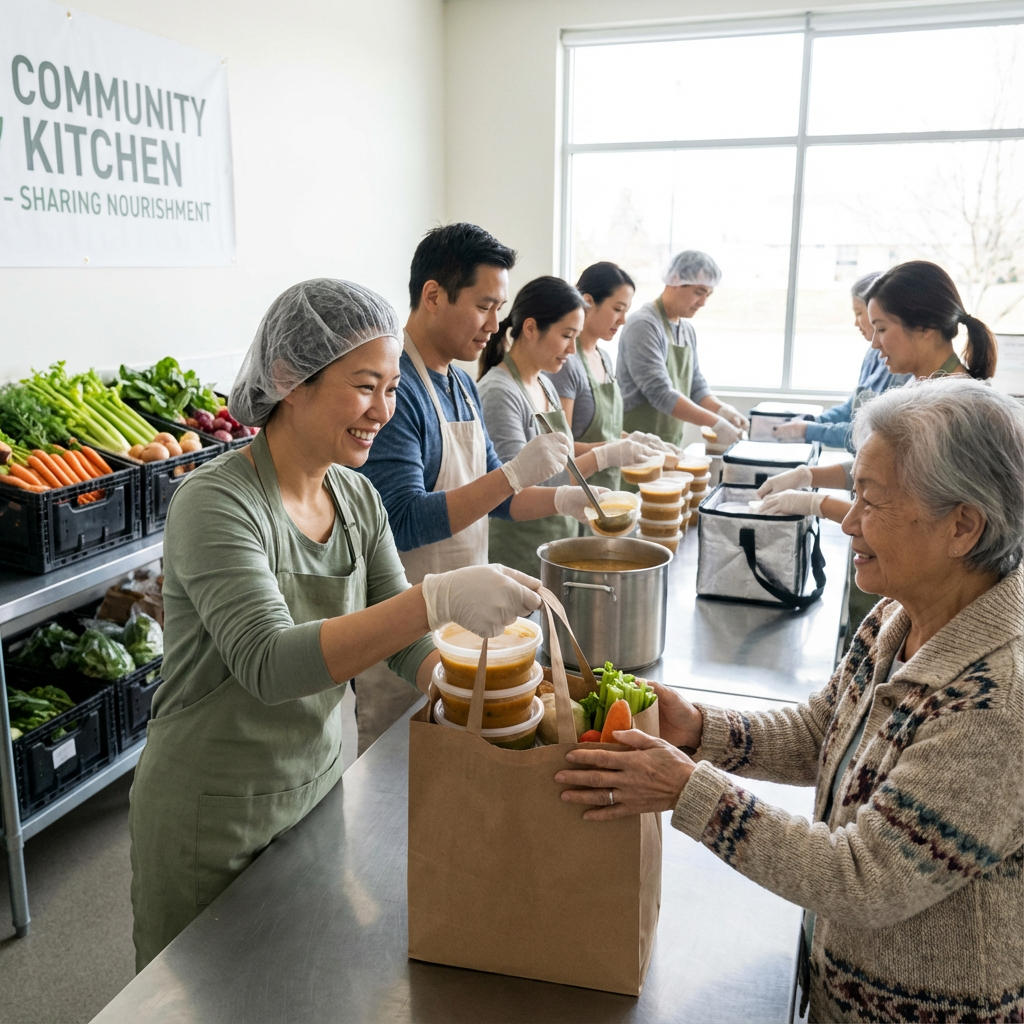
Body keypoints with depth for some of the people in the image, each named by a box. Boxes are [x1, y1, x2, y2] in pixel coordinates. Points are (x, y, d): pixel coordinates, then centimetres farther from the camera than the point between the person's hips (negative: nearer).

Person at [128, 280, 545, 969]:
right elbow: (268, 663, -36)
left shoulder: (359, 499, -2)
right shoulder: (217, 504, -24)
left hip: (321, 785, 6)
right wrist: (439, 598, -45)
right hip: (213, 823, -6)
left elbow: (403, 637, 0)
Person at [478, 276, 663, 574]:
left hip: (557, 541, 8)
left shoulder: (544, 384, 7)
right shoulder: (499, 392, -19)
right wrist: (604, 456, -24)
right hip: (518, 550, -8)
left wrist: (613, 446, 3)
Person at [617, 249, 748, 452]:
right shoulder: (643, 325, -15)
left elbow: (696, 388, 14)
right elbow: (660, 394, -21)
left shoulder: (688, 330, 12)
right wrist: (716, 423, -22)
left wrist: (723, 410, -5)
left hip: (671, 447, 7)